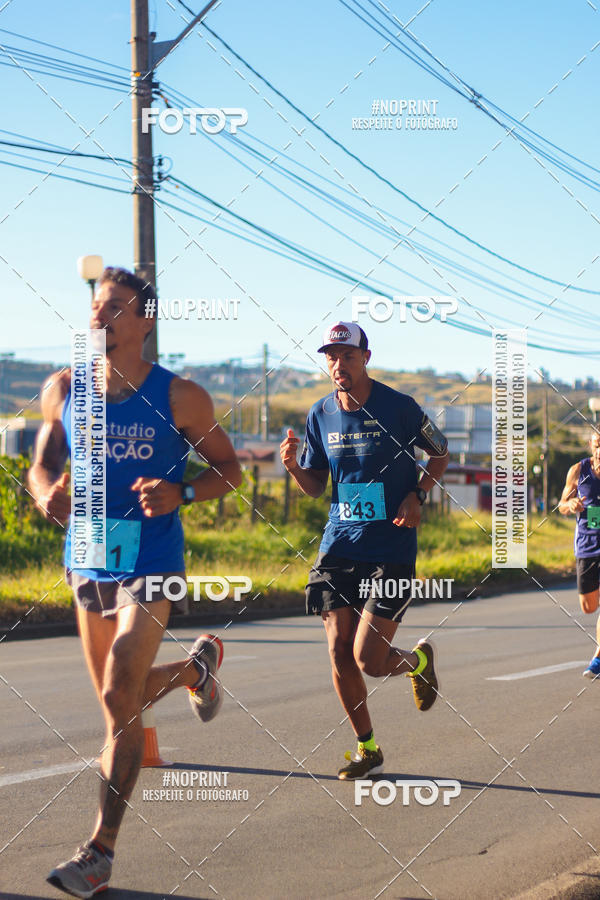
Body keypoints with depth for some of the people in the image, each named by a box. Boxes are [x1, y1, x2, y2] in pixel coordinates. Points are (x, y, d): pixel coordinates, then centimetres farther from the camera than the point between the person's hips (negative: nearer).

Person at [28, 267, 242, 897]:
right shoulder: (62, 390, 1)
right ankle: (195, 666, 50)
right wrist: (47, 494, -12)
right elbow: (42, 463, 12)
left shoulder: (179, 397, -7)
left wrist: (181, 493, -18)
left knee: (120, 698, -14)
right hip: (87, 559, 5)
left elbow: (227, 468, 2)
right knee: (121, 697, 16)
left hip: (150, 561, -5)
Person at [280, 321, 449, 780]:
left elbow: (441, 453, 8)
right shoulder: (320, 415, 5)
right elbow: (316, 486, 12)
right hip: (338, 547, 4)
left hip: (391, 548, -4)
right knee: (340, 652, 0)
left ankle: (418, 660, 26)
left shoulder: (400, 407, -7)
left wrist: (417, 496, -7)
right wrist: (293, 466, -9)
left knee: (369, 659, -10)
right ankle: (367, 749, 17)